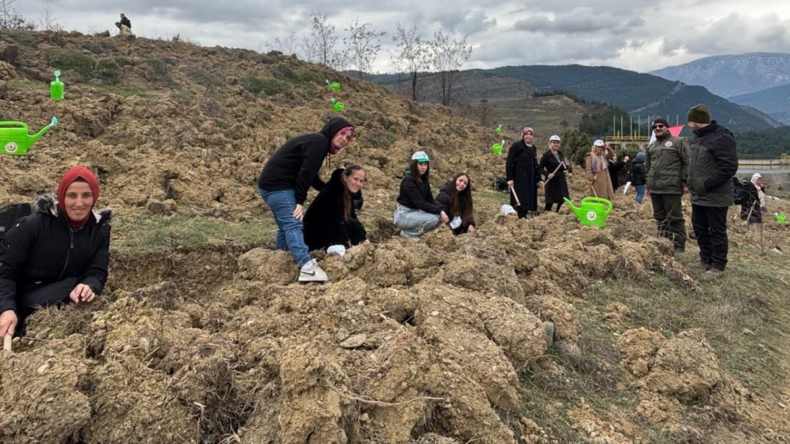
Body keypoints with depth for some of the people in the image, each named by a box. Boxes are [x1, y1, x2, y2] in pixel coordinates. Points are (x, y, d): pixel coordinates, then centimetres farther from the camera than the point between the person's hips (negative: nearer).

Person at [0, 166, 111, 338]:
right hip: (25, 301, -4)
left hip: (65, 295, 4)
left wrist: (88, 286, -34)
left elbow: (97, 272, -8)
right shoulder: (33, 224, -15)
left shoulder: (100, 229, -4)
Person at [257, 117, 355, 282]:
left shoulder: (316, 142, 20)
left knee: (285, 225, 19)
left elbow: (311, 175, 28)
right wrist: (300, 201, -23)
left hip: (272, 183, 11)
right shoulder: (319, 142, -12)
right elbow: (306, 173, -21)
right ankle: (307, 266, -31)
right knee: (293, 224, -21)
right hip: (277, 185, -11)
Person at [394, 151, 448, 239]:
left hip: (416, 212, 9)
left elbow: (430, 199, 2)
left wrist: (441, 210, -16)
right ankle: (408, 232, -7)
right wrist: (439, 211, -27)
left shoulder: (424, 181, 7)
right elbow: (419, 203, -26)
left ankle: (417, 231, 6)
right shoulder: (408, 180, -20)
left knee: (441, 217, -4)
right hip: (404, 215, -8)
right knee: (433, 218, -26)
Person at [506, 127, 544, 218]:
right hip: (519, 179, -7)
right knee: (520, 200, -9)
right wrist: (509, 178, -17)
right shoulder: (516, 146, -6)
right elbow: (509, 163, -11)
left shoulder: (533, 148, 16)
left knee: (529, 200, 6)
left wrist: (539, 179, 17)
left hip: (531, 180, 7)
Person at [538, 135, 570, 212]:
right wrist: (547, 174, -21)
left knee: (562, 200, 7)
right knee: (550, 201, -5)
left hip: (561, 180, 6)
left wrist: (566, 167, -4)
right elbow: (540, 167, -7)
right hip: (551, 180, -6)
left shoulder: (561, 154, 10)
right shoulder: (546, 155, -9)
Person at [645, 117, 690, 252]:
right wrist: (648, 185, 21)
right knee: (660, 217, 11)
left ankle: (679, 245, 2)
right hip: (655, 188, 7)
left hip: (671, 188, -6)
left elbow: (687, 163, -5)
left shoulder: (678, 142, 0)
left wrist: (685, 183, -11)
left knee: (675, 218, -3)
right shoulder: (651, 146, 19)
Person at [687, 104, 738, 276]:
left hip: (716, 197, -9)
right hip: (698, 196, 9)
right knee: (699, 228, 17)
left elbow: (729, 167, -22)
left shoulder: (721, 138, -17)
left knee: (717, 231, 1)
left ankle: (718, 266, 10)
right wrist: (691, 182, 11)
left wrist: (707, 184, -23)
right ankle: (705, 259, 31)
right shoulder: (698, 138, 12)